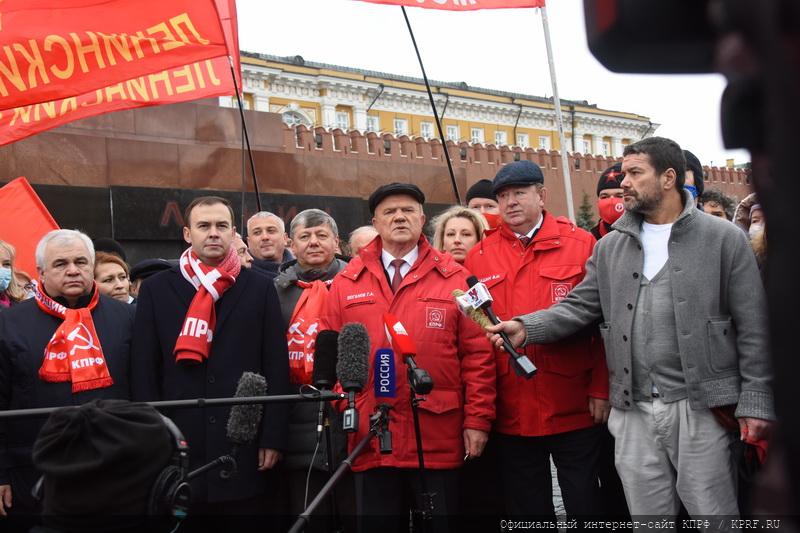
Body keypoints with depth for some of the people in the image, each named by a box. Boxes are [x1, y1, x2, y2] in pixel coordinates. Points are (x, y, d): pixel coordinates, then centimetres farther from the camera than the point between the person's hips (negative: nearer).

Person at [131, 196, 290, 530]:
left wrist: (273, 438, -3)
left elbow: (276, 368, 3)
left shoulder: (259, 288, 7)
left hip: (244, 448, 0)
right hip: (178, 448, 0)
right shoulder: (157, 289, 7)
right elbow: (144, 371, 4)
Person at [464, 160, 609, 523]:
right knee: (527, 510, 14)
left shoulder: (580, 245, -1)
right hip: (511, 414, 2)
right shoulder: (479, 258, 5)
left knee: (584, 505, 8)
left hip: (575, 408, -2)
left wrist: (601, 390, -7)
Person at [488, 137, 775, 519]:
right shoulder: (609, 248, 12)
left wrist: (756, 402, -8)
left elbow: (753, 328, -3)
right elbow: (579, 307, 7)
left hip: (699, 408, -4)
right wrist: (526, 329, -10)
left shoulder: (723, 239, -1)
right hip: (633, 412, 4)